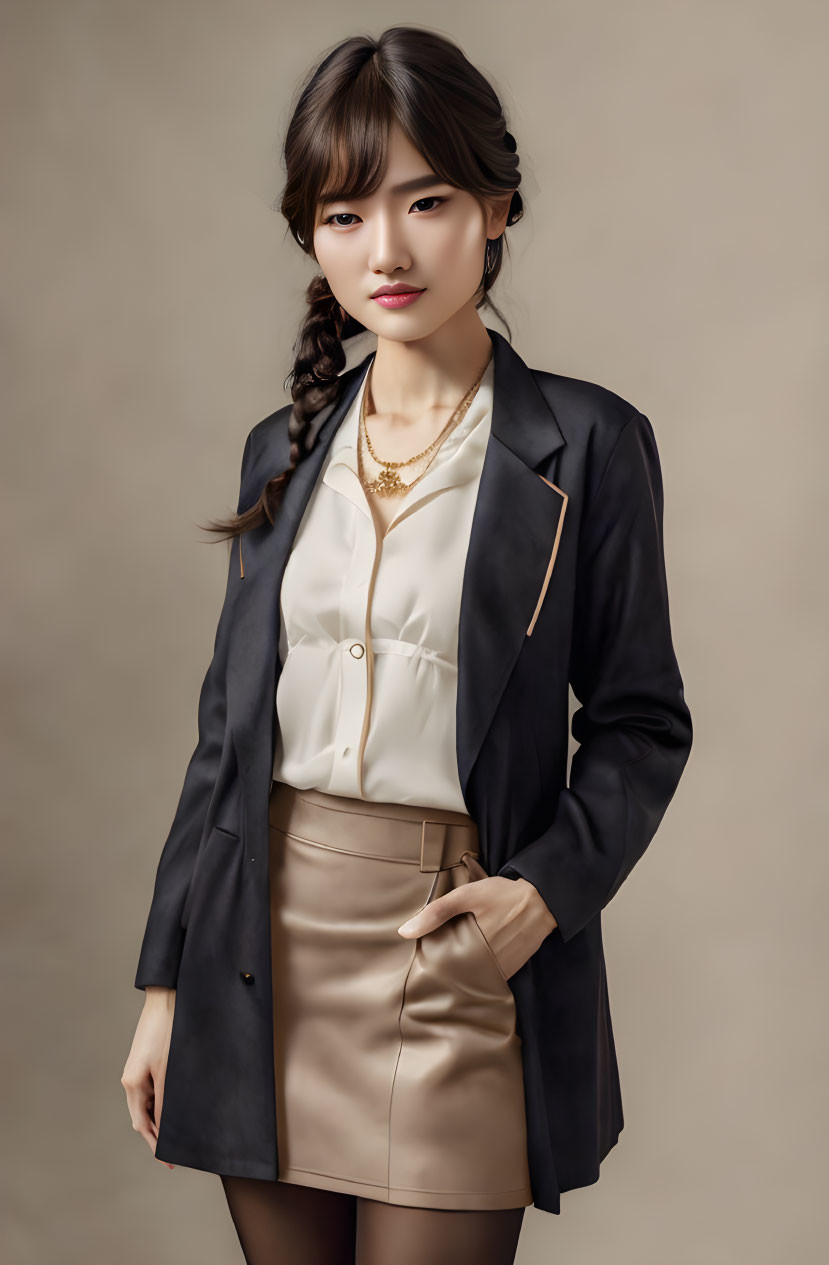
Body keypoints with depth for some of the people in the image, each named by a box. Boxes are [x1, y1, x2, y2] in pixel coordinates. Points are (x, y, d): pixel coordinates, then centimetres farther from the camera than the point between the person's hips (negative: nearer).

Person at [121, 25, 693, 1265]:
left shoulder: (586, 445, -3)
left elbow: (640, 722, 1)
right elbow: (227, 723, 12)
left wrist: (547, 890, -15)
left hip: (457, 946, -4)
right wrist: (165, 981, 11)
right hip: (266, 947, 4)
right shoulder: (285, 448, 9)